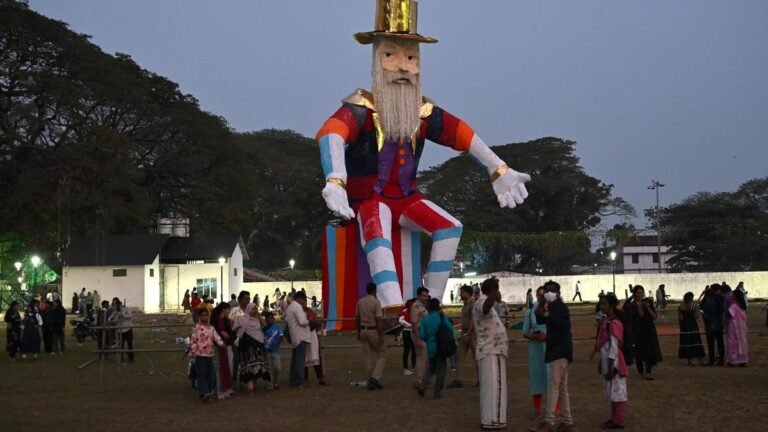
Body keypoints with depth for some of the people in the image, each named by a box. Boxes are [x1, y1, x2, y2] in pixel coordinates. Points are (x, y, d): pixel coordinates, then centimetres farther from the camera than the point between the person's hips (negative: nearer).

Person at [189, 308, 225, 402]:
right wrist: (192, 352, -9)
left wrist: (221, 343, -20)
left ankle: (209, 391, 17)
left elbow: (216, 337, -1)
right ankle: (204, 393, -11)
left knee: (210, 374, 8)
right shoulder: (196, 328, -3)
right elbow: (193, 340, -5)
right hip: (200, 354, -5)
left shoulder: (211, 328, 9)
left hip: (209, 354, 5)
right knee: (201, 374, -7)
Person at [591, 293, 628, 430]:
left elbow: (614, 346, -20)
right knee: (612, 391, 16)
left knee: (617, 391, -1)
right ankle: (614, 418, 25)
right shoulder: (605, 322, 9)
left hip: (613, 361, -10)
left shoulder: (614, 324, -19)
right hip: (606, 360, 10)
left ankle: (618, 421, 6)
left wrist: (611, 367, -20)